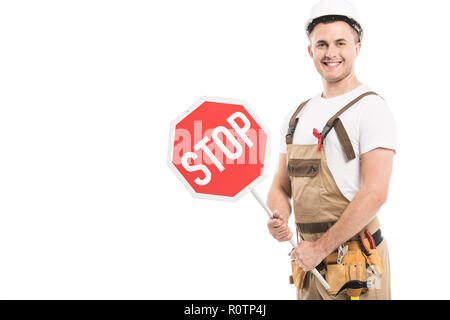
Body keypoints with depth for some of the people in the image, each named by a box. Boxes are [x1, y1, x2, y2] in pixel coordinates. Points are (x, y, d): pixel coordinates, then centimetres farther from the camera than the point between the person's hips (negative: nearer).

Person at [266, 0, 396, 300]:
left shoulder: (371, 109, -9)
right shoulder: (297, 117, 13)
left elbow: (375, 193, -17)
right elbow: (281, 187, 17)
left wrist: (321, 247, -15)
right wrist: (279, 219, -6)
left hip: (356, 266, -6)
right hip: (310, 263, 6)